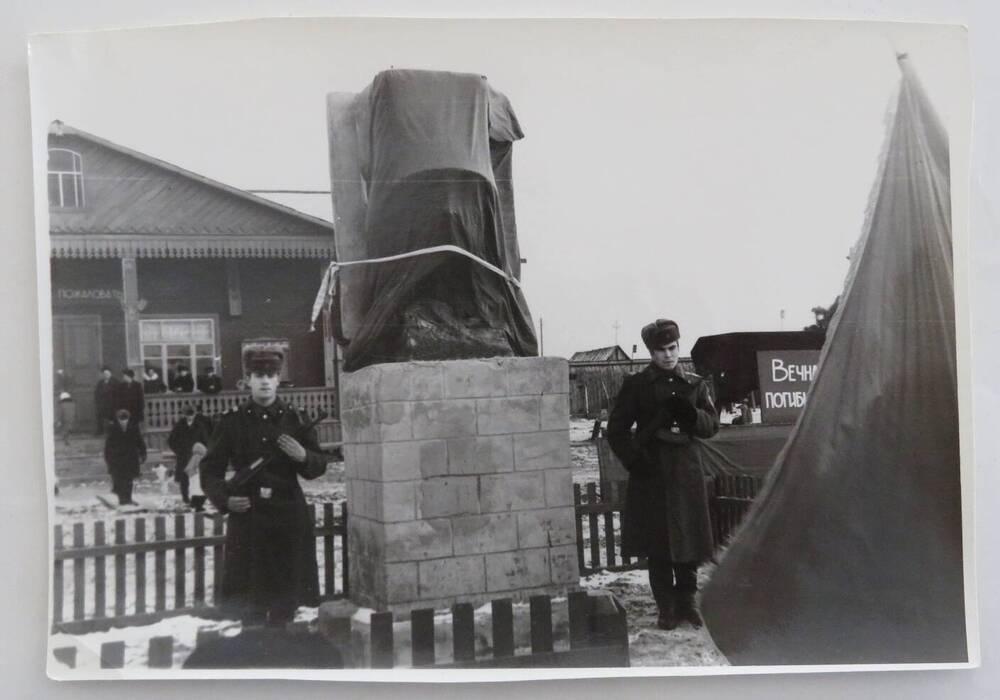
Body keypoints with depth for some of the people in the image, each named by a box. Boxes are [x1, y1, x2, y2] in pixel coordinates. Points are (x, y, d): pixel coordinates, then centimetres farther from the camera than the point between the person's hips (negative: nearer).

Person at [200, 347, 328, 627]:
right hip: (247, 516, -1)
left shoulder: (294, 419, 6)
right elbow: (210, 469, 5)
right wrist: (224, 499, -10)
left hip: (288, 519, 2)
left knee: (285, 602, 8)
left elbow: (319, 466, 9)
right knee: (250, 606, 0)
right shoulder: (232, 421, 2)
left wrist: (303, 457, -12)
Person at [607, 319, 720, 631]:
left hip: (686, 470, 2)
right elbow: (616, 429, 3)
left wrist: (690, 414, -12)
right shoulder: (636, 385, 2)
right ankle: (667, 608, 11)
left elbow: (712, 425, 8)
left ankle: (686, 602, 18)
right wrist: (634, 460, -10)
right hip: (651, 473, -2)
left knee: (689, 538, 3)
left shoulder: (694, 385, 10)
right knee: (657, 545, 0)